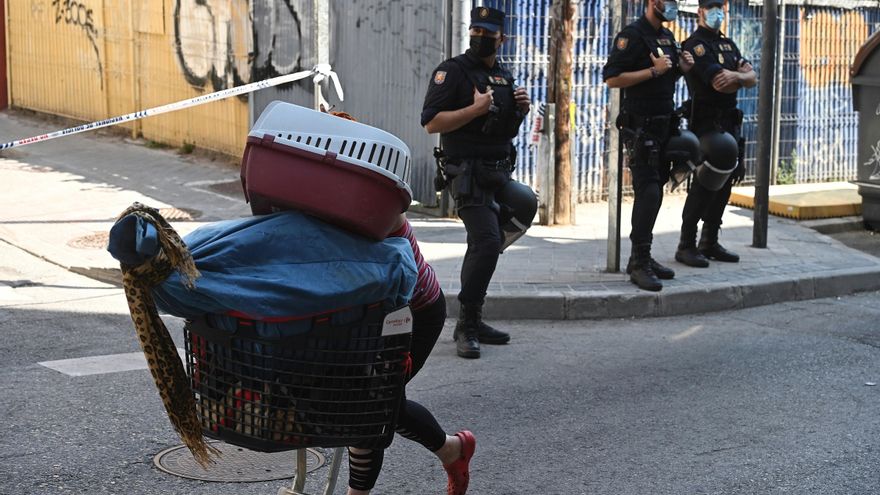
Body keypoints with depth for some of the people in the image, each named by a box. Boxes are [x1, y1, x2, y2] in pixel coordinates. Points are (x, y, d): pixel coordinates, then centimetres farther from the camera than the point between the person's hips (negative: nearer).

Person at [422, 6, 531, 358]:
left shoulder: (504, 77, 16)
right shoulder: (452, 71, -6)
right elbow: (431, 123, -14)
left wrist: (521, 111, 4)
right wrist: (476, 109, -20)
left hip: (500, 174, 8)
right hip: (468, 175, -8)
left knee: (487, 247, 12)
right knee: (487, 241, -21)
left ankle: (472, 322, 21)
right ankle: (466, 327, -14)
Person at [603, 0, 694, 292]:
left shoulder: (667, 37, 15)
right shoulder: (632, 36, -11)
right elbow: (612, 79, -19)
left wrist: (681, 69, 6)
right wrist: (654, 71, -21)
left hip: (663, 125, 9)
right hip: (640, 128, -9)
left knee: (655, 193, 11)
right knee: (647, 193, -12)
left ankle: (642, 258, 18)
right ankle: (639, 263, -8)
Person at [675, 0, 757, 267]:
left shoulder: (728, 45, 18)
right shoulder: (696, 45, -9)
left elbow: (752, 78, 6)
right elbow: (720, 84, -20)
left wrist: (736, 75, -16)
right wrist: (742, 77, -1)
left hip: (730, 123, 8)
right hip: (707, 123, -8)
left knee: (724, 181, 8)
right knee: (704, 184, -10)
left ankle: (710, 243, 16)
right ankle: (686, 246, -4)